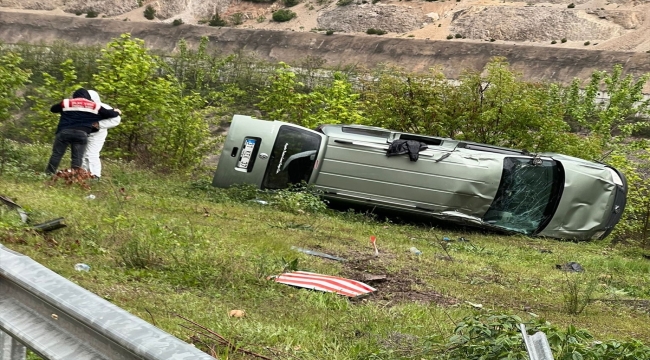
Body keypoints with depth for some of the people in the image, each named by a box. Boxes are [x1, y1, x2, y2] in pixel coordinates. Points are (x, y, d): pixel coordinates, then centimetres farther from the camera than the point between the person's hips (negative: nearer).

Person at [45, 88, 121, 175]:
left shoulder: (66, 103, 13)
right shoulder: (95, 106, 12)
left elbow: (53, 109, 25)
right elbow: (109, 114, 16)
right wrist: (117, 112, 38)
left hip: (64, 131, 0)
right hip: (82, 134, 0)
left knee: (57, 154, 8)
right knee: (77, 157, 3)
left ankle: (49, 174, 9)